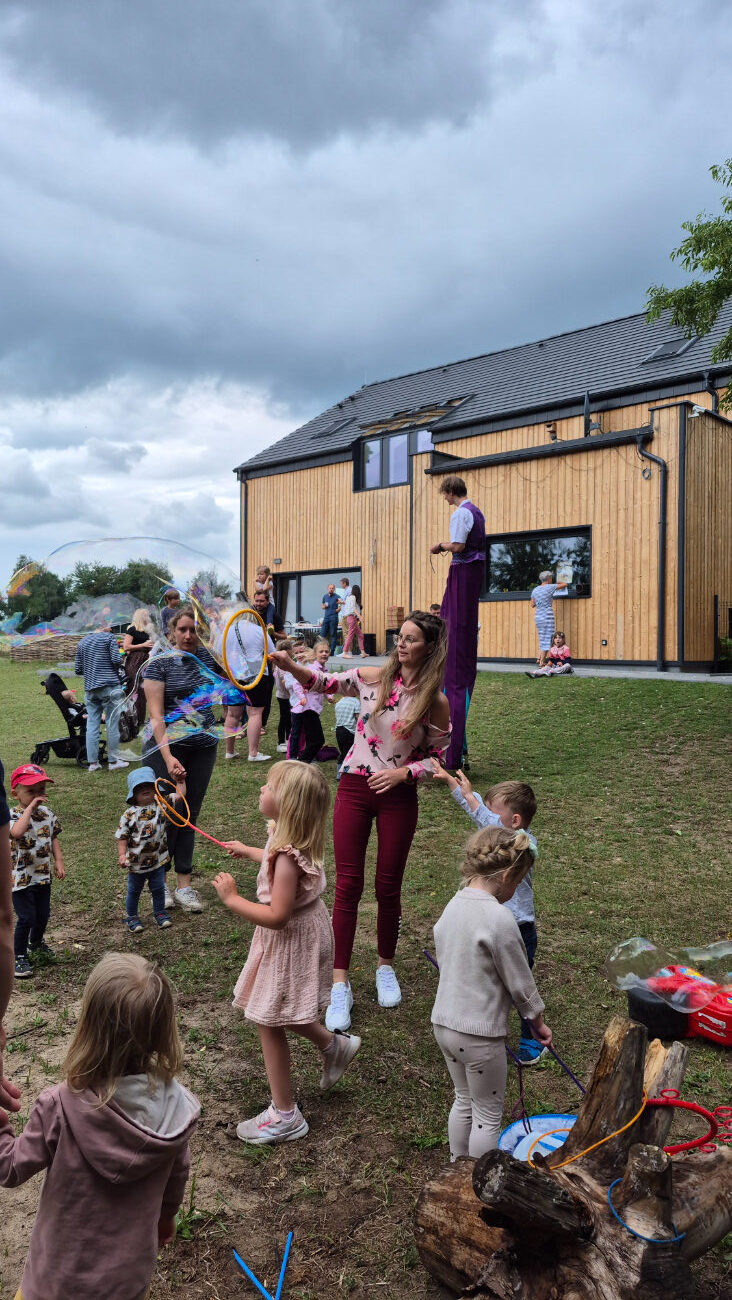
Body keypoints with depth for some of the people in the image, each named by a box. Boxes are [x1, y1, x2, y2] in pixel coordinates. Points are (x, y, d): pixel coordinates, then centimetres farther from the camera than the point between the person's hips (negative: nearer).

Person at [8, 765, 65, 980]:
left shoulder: (47, 813, 1)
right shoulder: (13, 815, -19)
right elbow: (16, 833, -42)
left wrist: (58, 861, 4)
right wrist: (30, 807, -37)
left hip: (43, 875, 6)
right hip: (21, 878, -6)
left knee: (43, 914, 18)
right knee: (26, 918, -5)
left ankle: (36, 944, 44)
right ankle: (20, 957, 15)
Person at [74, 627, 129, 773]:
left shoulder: (82, 642, 15)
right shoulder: (109, 637, 0)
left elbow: (78, 670, 13)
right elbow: (116, 659, -11)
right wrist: (121, 663, 10)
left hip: (90, 689, 5)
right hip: (110, 687, -5)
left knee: (92, 725, 6)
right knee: (112, 725, 1)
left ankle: (93, 762, 7)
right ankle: (113, 761, 6)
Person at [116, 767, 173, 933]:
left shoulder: (161, 804, -7)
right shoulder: (129, 814, -15)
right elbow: (122, 836, -11)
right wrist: (122, 855, -19)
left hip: (157, 859, 2)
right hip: (136, 862, -2)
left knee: (158, 888, 15)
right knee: (134, 890, 17)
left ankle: (160, 913, 36)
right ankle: (131, 917, 36)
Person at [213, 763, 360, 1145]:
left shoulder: (287, 855, -32)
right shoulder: (290, 838, -3)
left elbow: (277, 916, -34)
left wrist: (231, 899, -25)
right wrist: (247, 851, 32)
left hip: (291, 942, -9)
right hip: (301, 932, 9)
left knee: (269, 1023, 6)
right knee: (276, 1013, 25)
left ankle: (284, 1116, 21)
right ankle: (334, 1045, 43)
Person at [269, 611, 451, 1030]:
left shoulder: (436, 702, -6)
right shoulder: (372, 678, -3)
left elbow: (437, 758, 1)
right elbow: (324, 682, 2)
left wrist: (402, 773, -15)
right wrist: (290, 665, -16)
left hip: (398, 797, -1)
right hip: (354, 789, 1)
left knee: (388, 888, 10)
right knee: (348, 886, 2)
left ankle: (386, 967, 35)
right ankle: (340, 985, 11)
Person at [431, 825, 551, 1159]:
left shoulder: (453, 905, -1)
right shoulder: (499, 918, -24)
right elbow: (520, 983, -14)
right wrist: (537, 1022, 3)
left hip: (444, 1022, 8)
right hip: (479, 1034, -8)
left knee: (464, 1101, 26)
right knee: (488, 1115, 13)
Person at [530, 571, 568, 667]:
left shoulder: (535, 590, 8)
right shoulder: (550, 587, -7)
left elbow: (532, 605, 12)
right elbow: (564, 584, 3)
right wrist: (558, 583, 23)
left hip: (537, 616, 6)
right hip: (547, 616, -6)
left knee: (542, 639, 18)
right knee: (547, 639, -2)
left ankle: (539, 658, 11)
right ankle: (542, 663, -3)